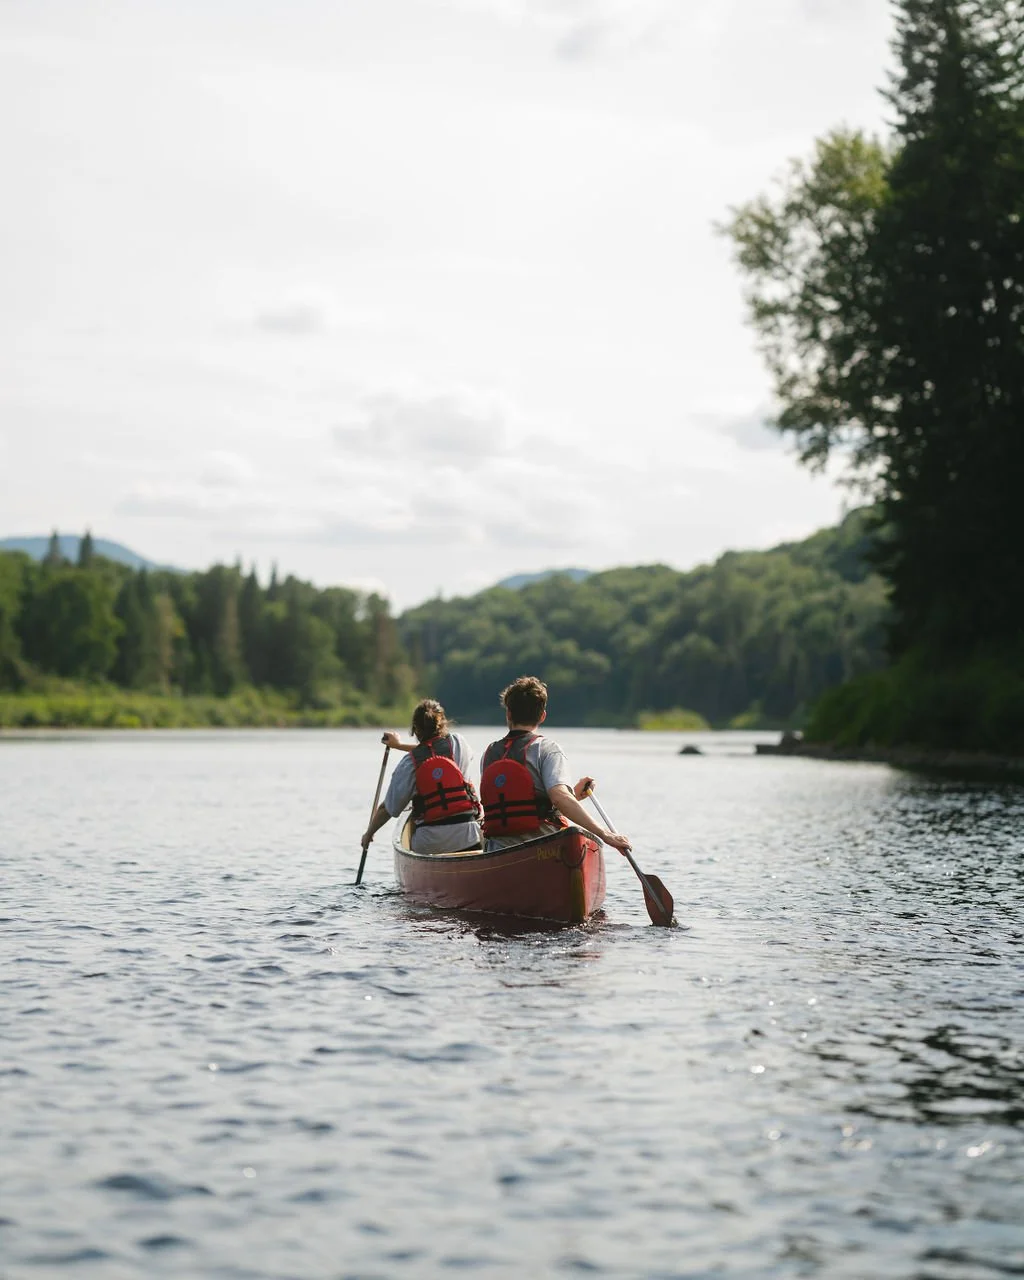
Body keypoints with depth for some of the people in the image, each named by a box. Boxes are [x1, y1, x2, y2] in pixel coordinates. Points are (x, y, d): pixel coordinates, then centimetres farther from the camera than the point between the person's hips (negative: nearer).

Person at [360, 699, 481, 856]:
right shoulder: (458, 742, 7)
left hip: (429, 844, 0)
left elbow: (387, 808, 7)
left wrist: (369, 833, 24)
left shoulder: (409, 762, 2)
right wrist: (401, 745, 45)